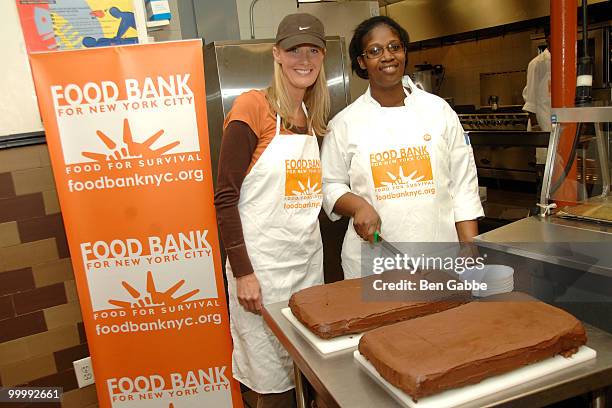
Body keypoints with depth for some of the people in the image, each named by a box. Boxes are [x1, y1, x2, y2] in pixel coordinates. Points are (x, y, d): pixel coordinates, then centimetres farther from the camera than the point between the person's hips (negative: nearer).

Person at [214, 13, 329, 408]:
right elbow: (225, 196, -12)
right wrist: (243, 273, -15)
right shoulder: (253, 105, -9)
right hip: (263, 266, -6)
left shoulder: (315, 117, 11)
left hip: (310, 261, 6)